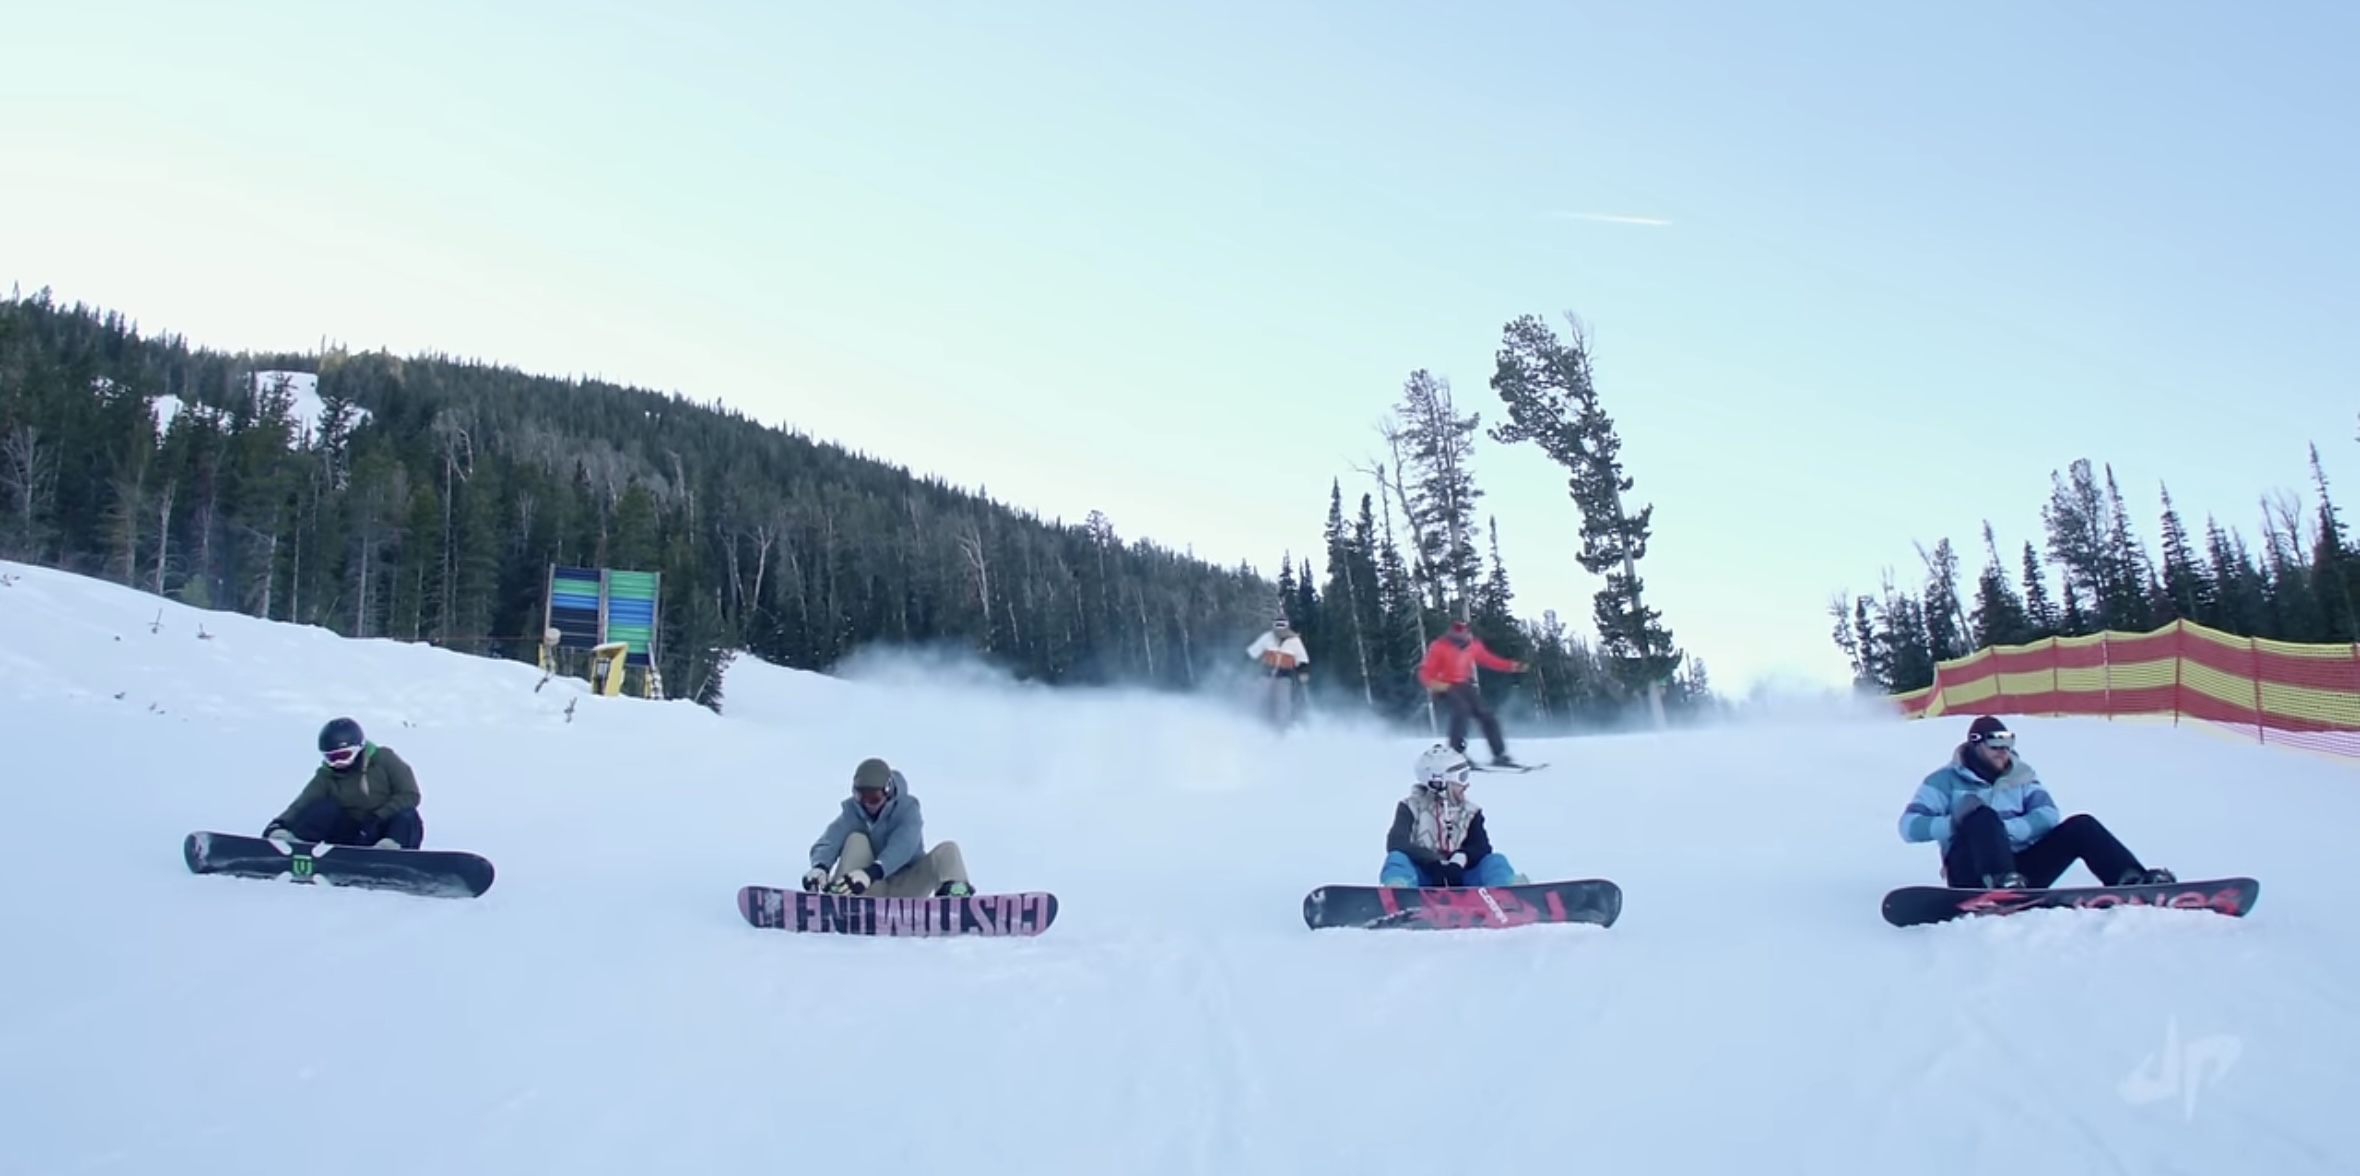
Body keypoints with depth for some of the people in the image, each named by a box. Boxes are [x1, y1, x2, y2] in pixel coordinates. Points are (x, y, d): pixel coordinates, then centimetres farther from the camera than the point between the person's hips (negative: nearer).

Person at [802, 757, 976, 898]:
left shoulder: (908, 808, -12)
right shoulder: (853, 812, -5)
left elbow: (902, 846, -32)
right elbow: (829, 841, -23)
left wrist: (872, 872, -52)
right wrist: (820, 866, -48)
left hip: (906, 887, -1)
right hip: (872, 890, 1)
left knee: (947, 849, -24)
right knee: (856, 839, -20)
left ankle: (956, 893, -51)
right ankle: (838, 893, -37)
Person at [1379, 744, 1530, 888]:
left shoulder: (1470, 812, 11)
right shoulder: (1411, 807, 2)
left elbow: (1482, 848, -2)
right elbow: (1396, 844, -12)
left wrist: (1461, 859, -26)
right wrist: (1433, 861, -27)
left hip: (1458, 879, 2)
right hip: (1423, 877, -2)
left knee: (1495, 860, -20)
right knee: (1397, 858, -30)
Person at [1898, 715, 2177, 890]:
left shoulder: (2020, 776, 18)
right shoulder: (1946, 780, 6)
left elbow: (2048, 816, 1)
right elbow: (1909, 826, -5)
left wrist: (2005, 829, -16)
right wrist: (1954, 823, -22)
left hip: (2019, 868, 5)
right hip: (1972, 875, -5)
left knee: (2081, 825, -8)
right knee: (1982, 817, -33)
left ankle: (2133, 880, -26)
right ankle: (2004, 885, -57)